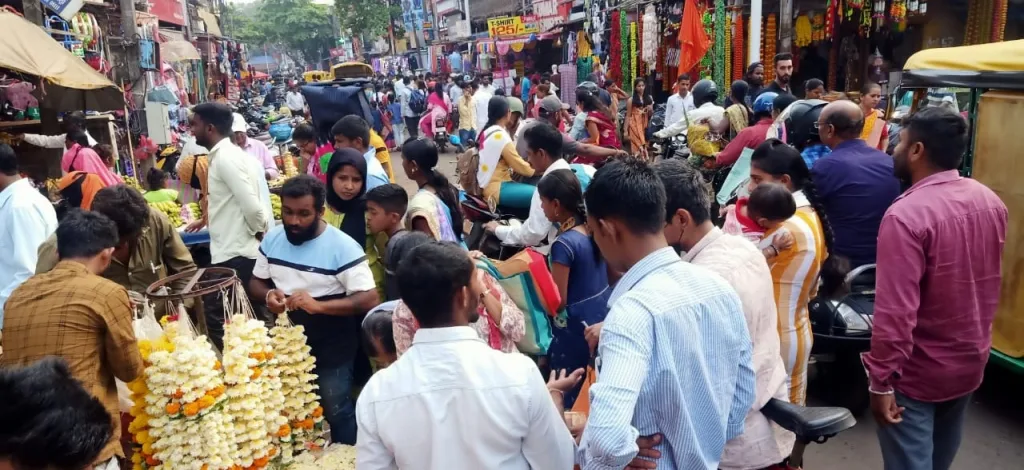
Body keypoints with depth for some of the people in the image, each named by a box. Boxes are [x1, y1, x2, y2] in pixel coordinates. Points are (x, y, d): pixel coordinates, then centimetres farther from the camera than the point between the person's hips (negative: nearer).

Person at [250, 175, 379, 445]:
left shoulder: (343, 247, -20)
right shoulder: (272, 238, -1)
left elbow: (369, 299, -24)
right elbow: (256, 281, 12)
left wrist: (318, 305, -35)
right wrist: (268, 294, -13)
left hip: (332, 349, -5)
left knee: (335, 411, 8)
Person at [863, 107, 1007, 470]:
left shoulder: (906, 215, -28)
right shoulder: (991, 202, -3)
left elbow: (896, 312, -30)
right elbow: (989, 281, 11)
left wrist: (881, 381, -22)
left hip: (917, 372, -7)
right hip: (971, 360, 7)